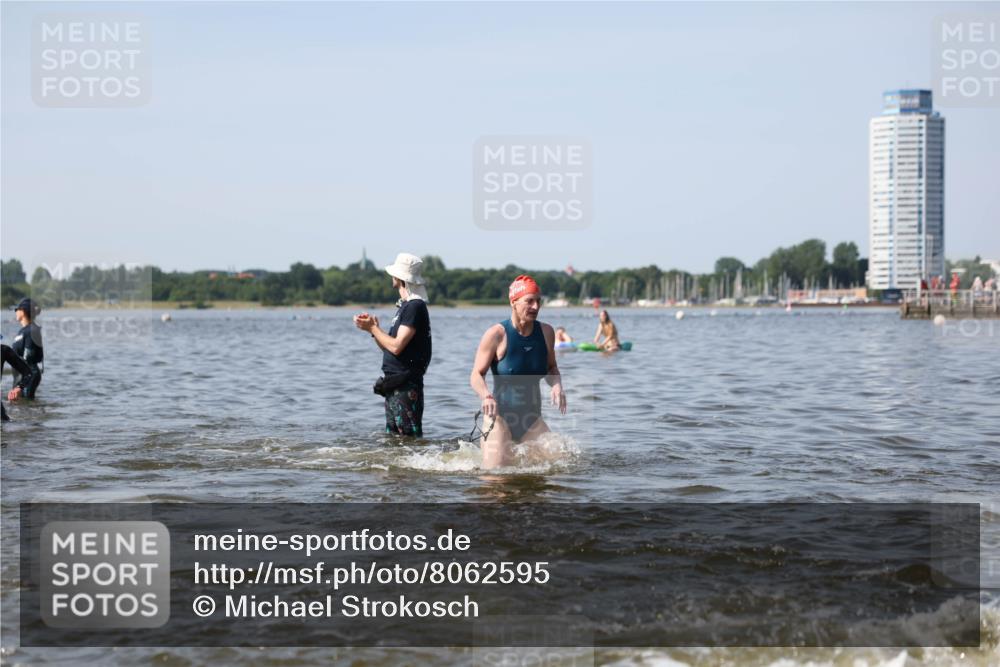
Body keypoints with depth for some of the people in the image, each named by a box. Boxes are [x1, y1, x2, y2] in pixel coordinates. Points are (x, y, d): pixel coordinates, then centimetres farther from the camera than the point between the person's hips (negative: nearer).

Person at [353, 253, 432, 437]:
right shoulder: (404, 306, 18)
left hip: (406, 386, -10)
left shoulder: (415, 307, -14)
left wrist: (373, 328, -9)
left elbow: (396, 346, -21)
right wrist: (373, 327, 3)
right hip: (394, 385, 10)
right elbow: (389, 348, 18)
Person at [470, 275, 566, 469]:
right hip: (500, 414, -5)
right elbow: (476, 375, -9)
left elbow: (551, 367, 17)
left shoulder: (546, 332, 2)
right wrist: (486, 396, -29)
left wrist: (557, 386, -5)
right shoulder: (496, 334, -11)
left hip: (531, 417, 5)